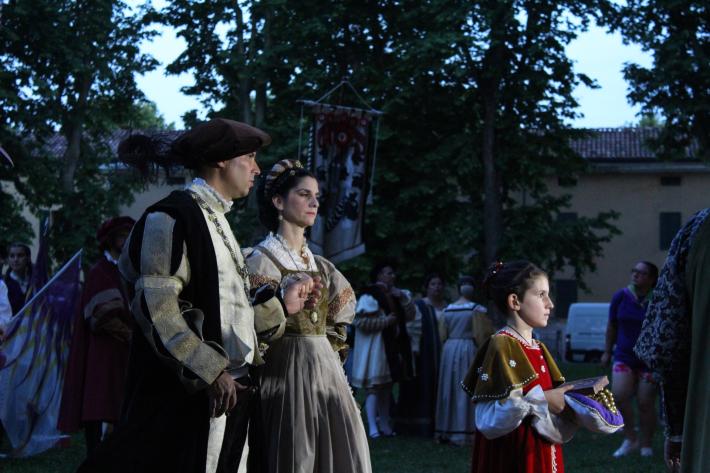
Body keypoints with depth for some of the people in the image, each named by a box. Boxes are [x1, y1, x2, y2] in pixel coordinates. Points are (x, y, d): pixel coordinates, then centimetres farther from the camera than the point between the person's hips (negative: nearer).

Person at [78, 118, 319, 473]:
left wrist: (280, 304, 19)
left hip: (231, 387, 9)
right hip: (190, 393, -9)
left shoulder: (215, 218, 17)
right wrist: (211, 371, -21)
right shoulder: (173, 217, -10)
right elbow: (158, 310, -17)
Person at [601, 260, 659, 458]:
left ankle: (646, 445, 18)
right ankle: (630, 438, 4)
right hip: (624, 357, 2)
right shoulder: (621, 296, -1)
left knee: (645, 403, 0)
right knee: (619, 395, -15)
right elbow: (612, 326, 11)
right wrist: (608, 352, 14)